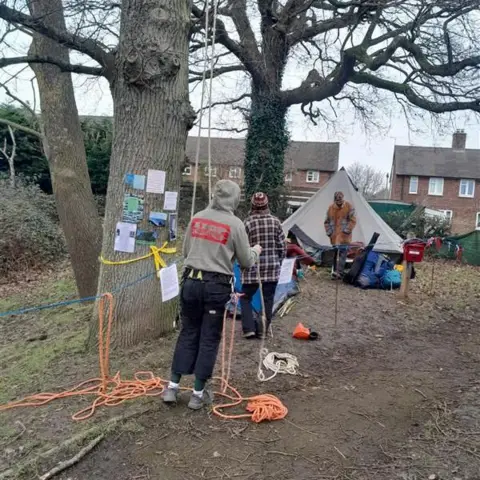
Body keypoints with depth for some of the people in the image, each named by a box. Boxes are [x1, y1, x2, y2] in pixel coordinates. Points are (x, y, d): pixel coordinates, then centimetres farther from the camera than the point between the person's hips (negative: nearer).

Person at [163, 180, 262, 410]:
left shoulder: (197, 218, 5)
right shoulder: (235, 224, -7)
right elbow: (246, 262, 1)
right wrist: (256, 250, 21)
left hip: (191, 281, 4)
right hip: (216, 286, -4)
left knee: (188, 333, 15)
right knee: (209, 339, 8)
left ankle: (172, 386, 18)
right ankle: (198, 393, 17)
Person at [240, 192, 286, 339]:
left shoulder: (248, 223, -8)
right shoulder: (275, 221, -2)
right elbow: (282, 247, 1)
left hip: (253, 267, -2)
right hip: (272, 267, 2)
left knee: (245, 298, 13)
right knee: (267, 300, 11)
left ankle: (249, 328, 6)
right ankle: (262, 329, 14)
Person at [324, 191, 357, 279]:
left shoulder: (349, 207, -3)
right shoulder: (331, 208, 8)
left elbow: (353, 220, -6)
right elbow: (327, 222, 14)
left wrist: (346, 231, -14)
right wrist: (329, 232, 3)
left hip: (344, 236, -4)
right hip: (334, 236, 4)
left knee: (342, 253, -13)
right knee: (335, 254, 9)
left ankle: (339, 272, -17)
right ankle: (335, 271, 17)